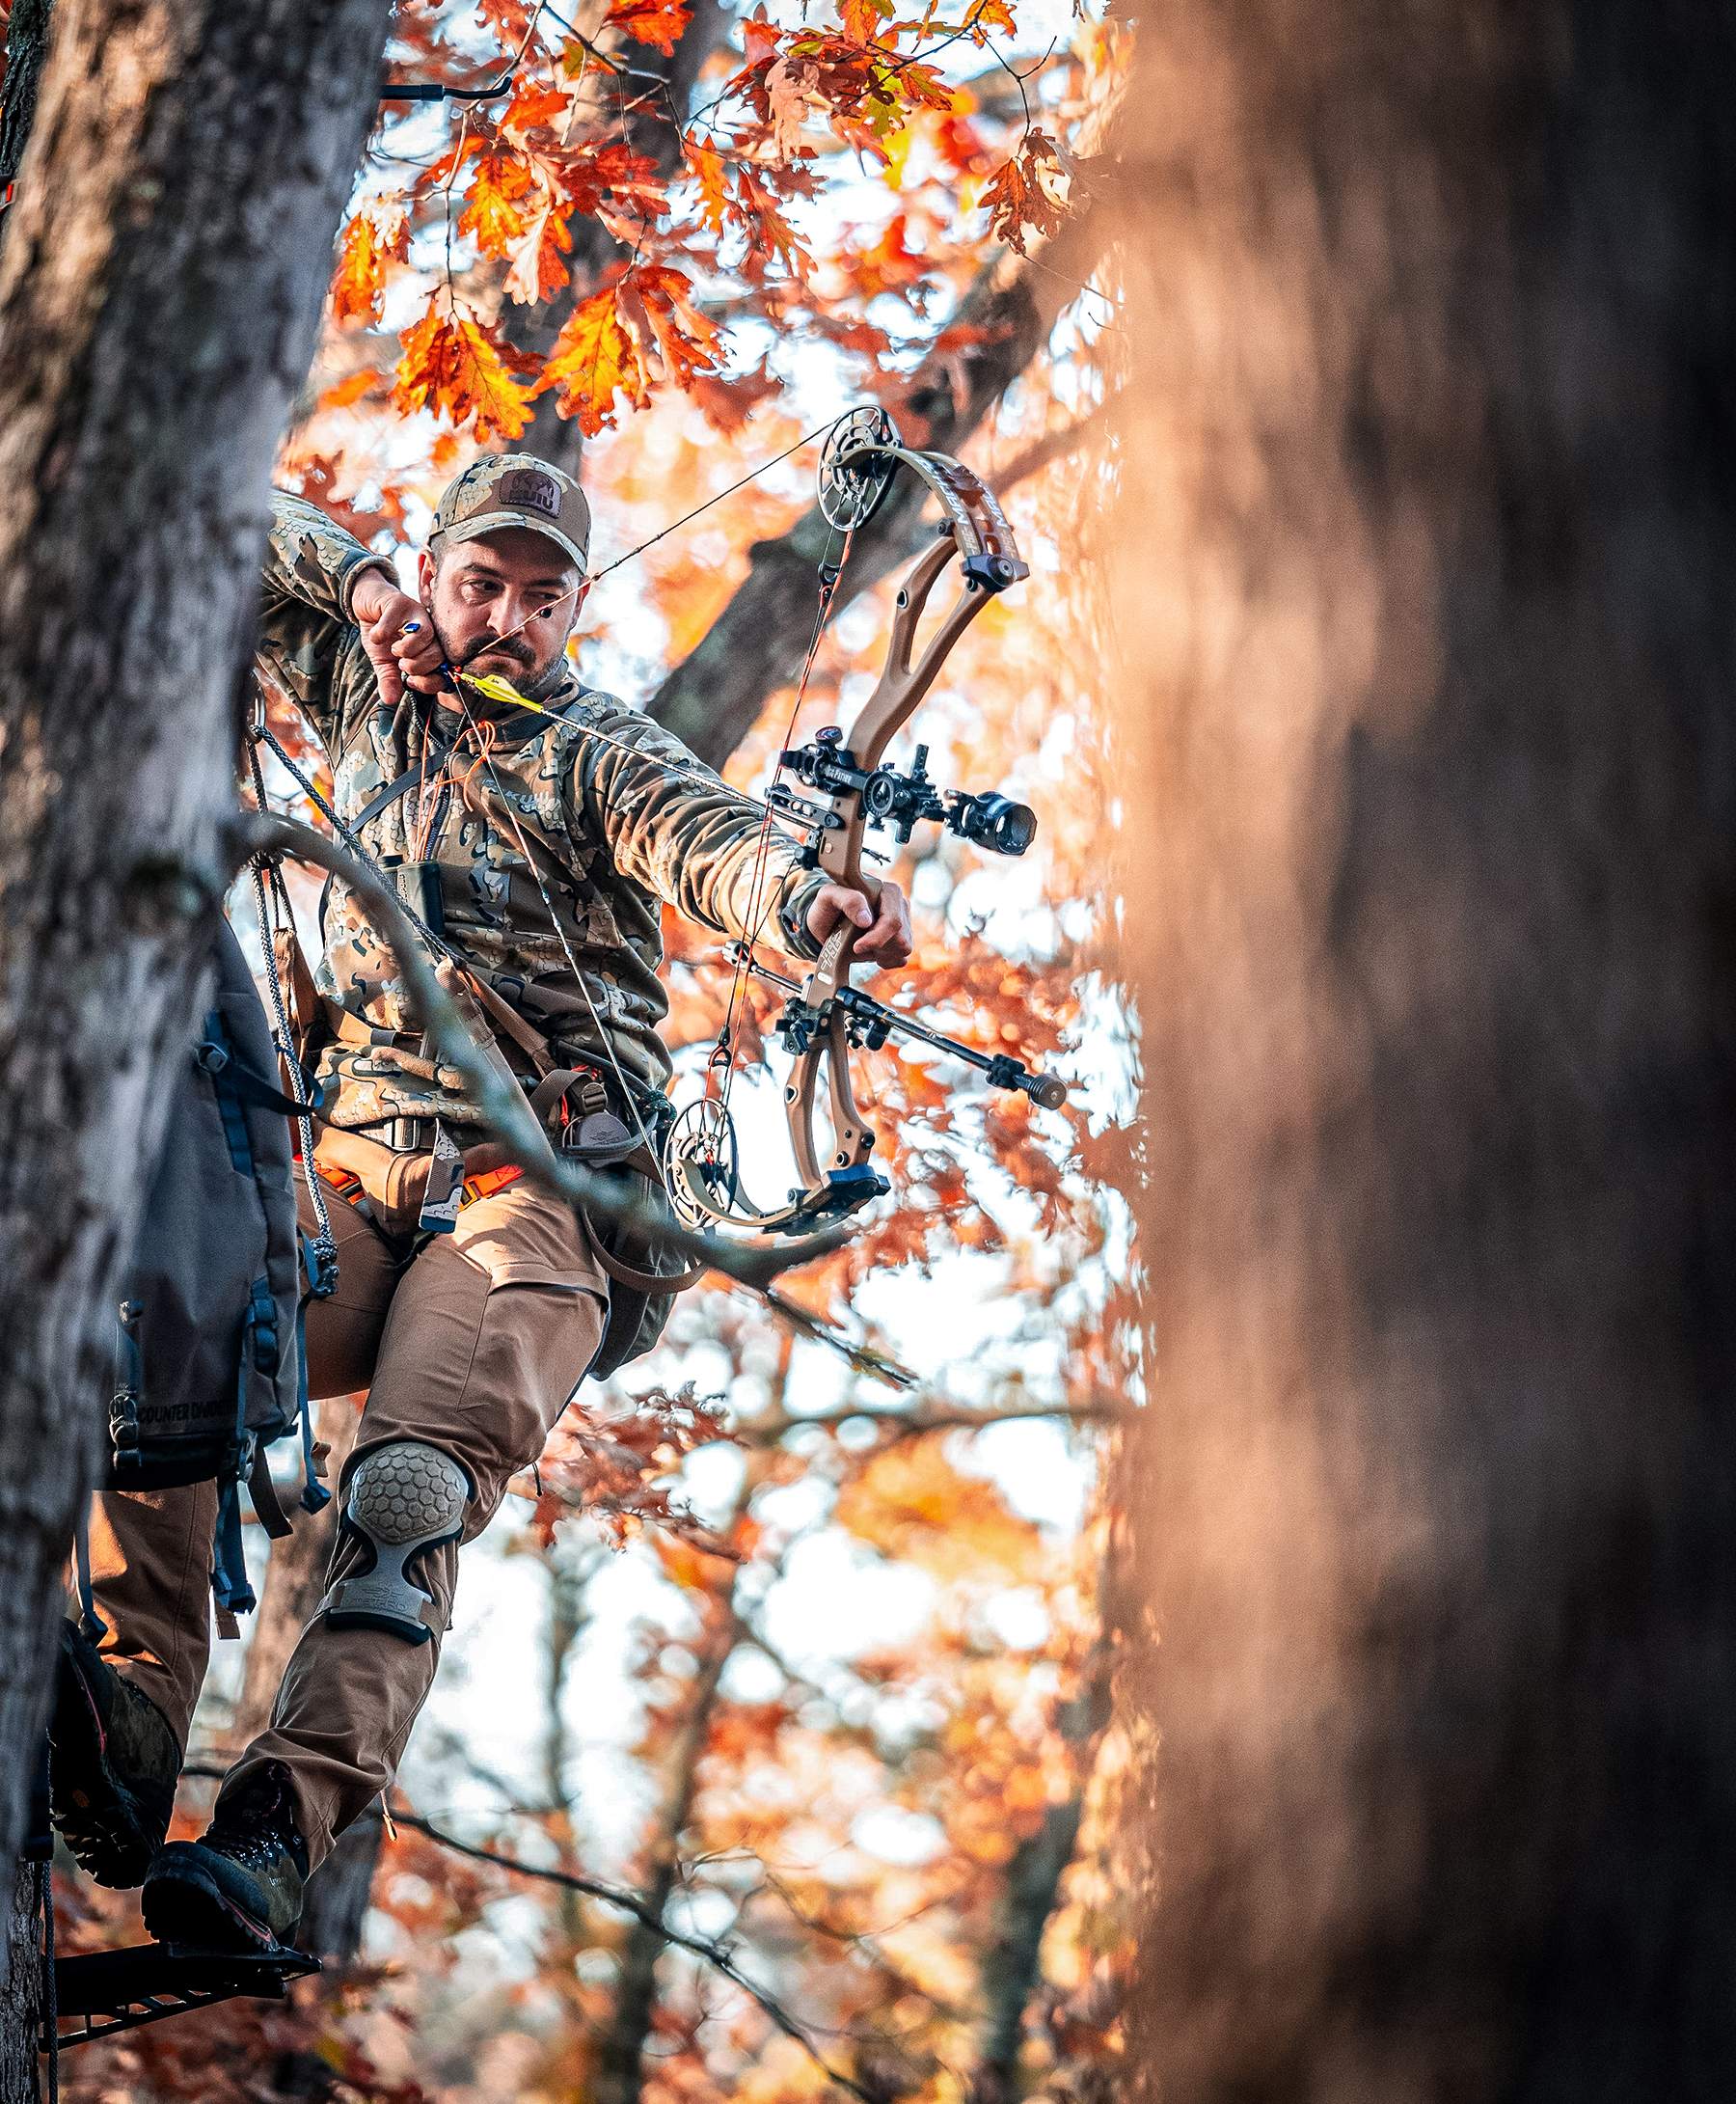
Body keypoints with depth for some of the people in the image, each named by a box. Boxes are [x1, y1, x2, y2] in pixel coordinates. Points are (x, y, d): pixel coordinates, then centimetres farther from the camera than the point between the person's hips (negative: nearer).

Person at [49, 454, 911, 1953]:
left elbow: (710, 842, -14)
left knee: (412, 1492, -26)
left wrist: (809, 901, -36)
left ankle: (280, 1831, -36)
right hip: (360, 1165, 4)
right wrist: (359, 581, 6)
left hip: (539, 1186, -4)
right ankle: (136, 1726, -29)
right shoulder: (373, 693, 21)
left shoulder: (601, 753, 7)